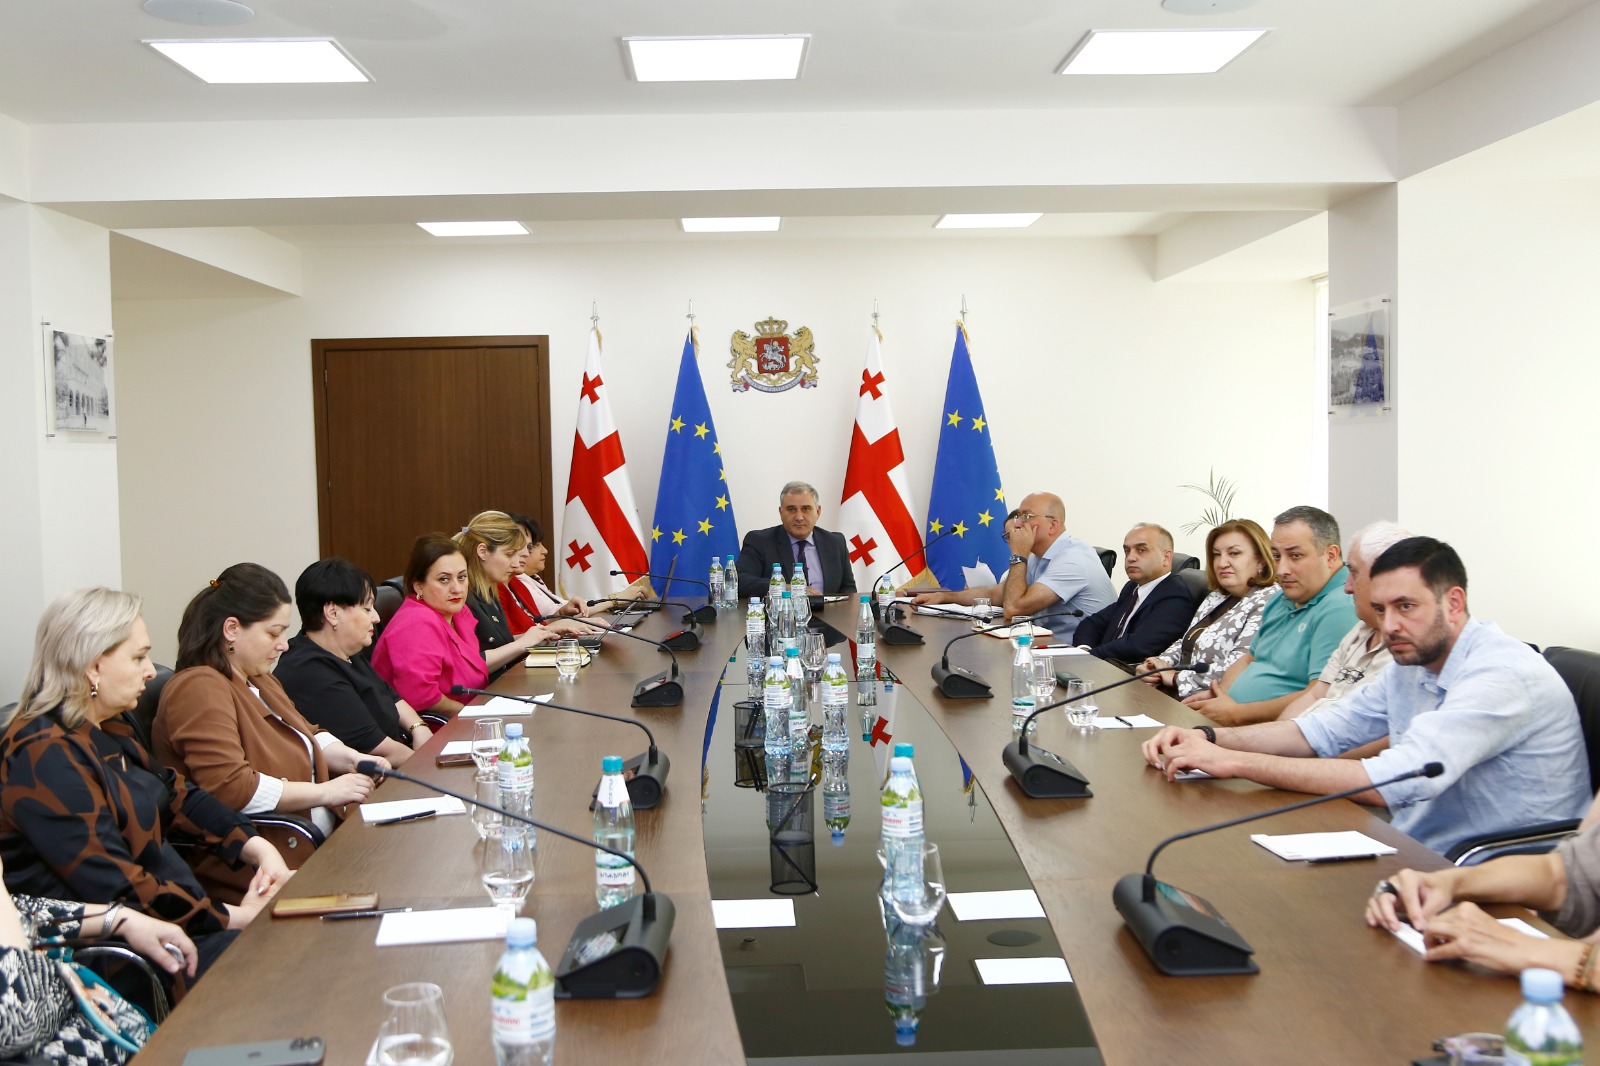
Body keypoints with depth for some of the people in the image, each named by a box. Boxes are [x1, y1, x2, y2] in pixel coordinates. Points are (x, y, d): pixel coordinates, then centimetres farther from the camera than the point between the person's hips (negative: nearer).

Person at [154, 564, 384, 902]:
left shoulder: (259, 681, 20)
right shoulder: (200, 690, -12)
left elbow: (307, 736, 29)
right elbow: (230, 789, -22)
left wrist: (354, 760, 8)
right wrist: (325, 792, -16)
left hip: (318, 842, 10)